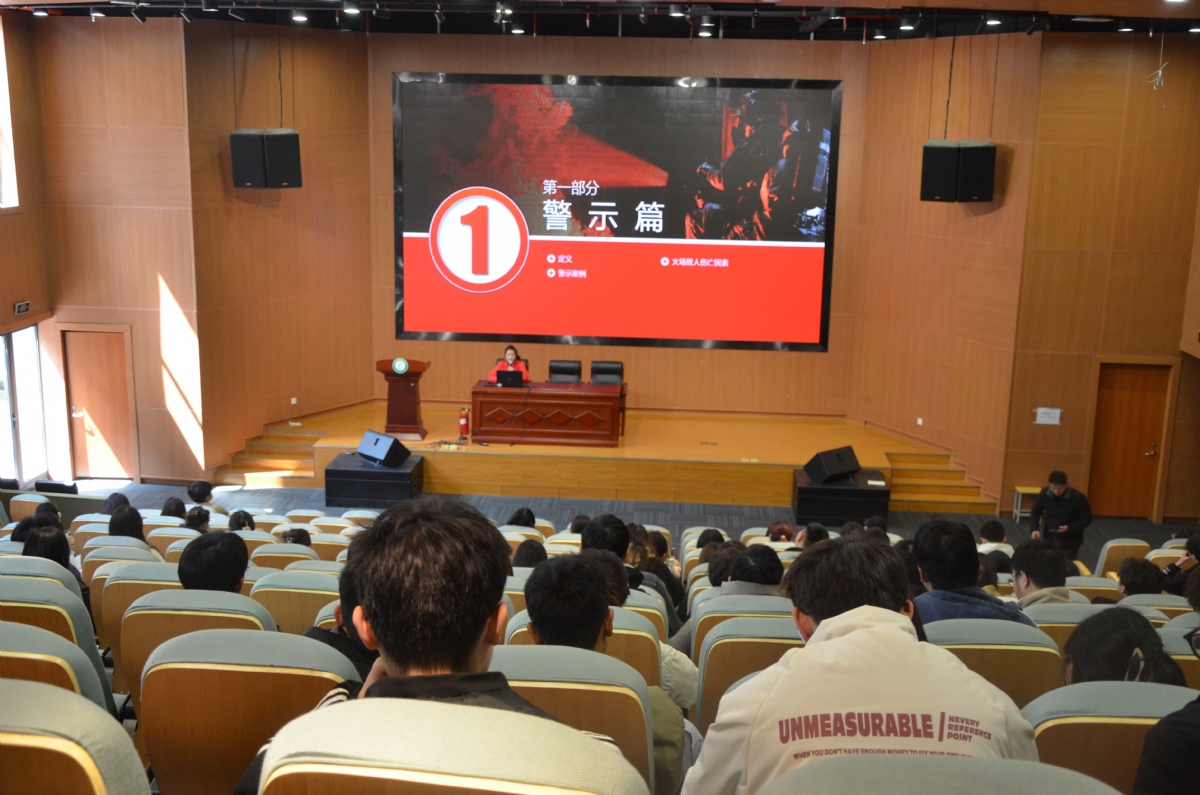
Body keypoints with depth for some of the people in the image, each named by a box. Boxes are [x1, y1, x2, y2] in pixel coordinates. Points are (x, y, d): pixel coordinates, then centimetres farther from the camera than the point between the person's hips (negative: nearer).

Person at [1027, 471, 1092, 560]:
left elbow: (1087, 519, -11)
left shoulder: (1078, 497, -21)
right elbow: (1035, 512, 2)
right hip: (1050, 538, 3)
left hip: (1070, 541, -3)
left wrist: (1069, 528, -25)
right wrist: (1034, 529, -14)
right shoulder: (1044, 493, -13)